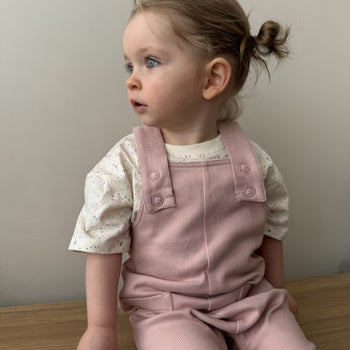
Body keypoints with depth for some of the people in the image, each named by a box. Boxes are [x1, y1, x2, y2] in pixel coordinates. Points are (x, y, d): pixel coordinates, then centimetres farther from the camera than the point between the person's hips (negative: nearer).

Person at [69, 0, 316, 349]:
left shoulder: (253, 161, -8)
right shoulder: (124, 166, -14)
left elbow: (270, 231, 7)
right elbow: (103, 247, -8)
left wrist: (275, 291, 18)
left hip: (249, 297, 3)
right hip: (166, 309, -2)